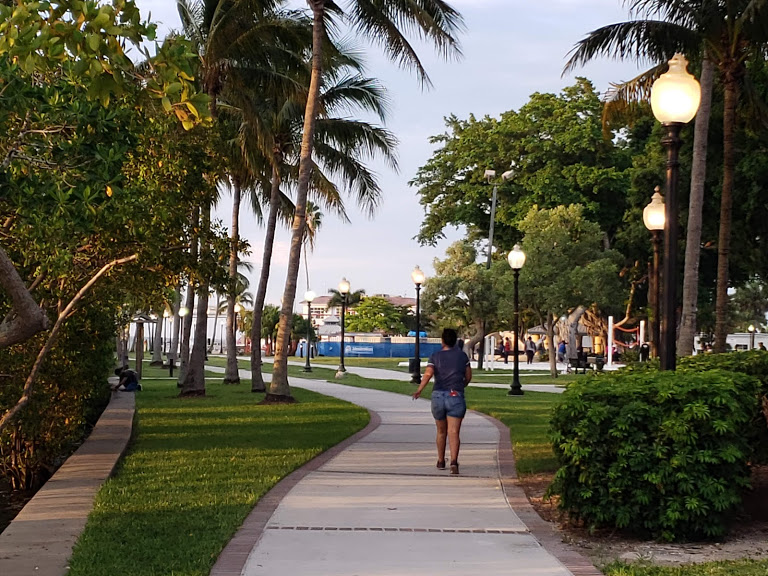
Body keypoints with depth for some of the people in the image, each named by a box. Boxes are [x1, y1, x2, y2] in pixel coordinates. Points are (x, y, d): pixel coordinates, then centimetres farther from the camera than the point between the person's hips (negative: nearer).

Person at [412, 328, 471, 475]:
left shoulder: (435, 356, 3)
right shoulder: (462, 355, 6)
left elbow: (428, 374, -15)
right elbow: (468, 377, 11)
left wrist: (419, 390, -22)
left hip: (438, 396, 1)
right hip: (456, 397, -1)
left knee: (441, 432, 18)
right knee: (453, 432, -7)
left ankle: (441, 462, 30)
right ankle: (454, 461, -25)